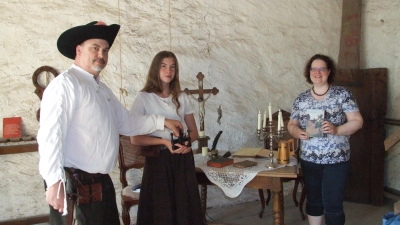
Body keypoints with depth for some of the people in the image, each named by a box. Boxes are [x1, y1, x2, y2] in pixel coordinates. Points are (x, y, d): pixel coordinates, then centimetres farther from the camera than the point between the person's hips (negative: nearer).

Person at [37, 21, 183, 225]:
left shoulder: (103, 90, 17)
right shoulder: (66, 83, -14)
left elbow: (127, 122, 22)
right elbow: (50, 135, -22)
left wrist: (162, 122, 17)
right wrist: (54, 182, -26)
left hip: (102, 183, 9)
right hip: (74, 184, -9)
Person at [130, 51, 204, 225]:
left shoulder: (182, 98, 8)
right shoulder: (143, 98, -5)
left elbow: (193, 131, 13)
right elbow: (135, 138, -8)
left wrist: (187, 141, -9)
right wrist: (164, 141, -19)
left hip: (183, 159, 4)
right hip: (158, 159, -4)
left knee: (185, 207, 7)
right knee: (160, 210, 3)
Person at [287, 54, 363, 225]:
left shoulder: (342, 94, -4)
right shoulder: (301, 99, 5)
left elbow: (357, 121, -5)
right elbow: (291, 124, 10)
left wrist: (336, 130, -22)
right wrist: (298, 132, -12)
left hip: (336, 159, -3)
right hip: (309, 159, 3)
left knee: (333, 204, -1)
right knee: (313, 200, 16)